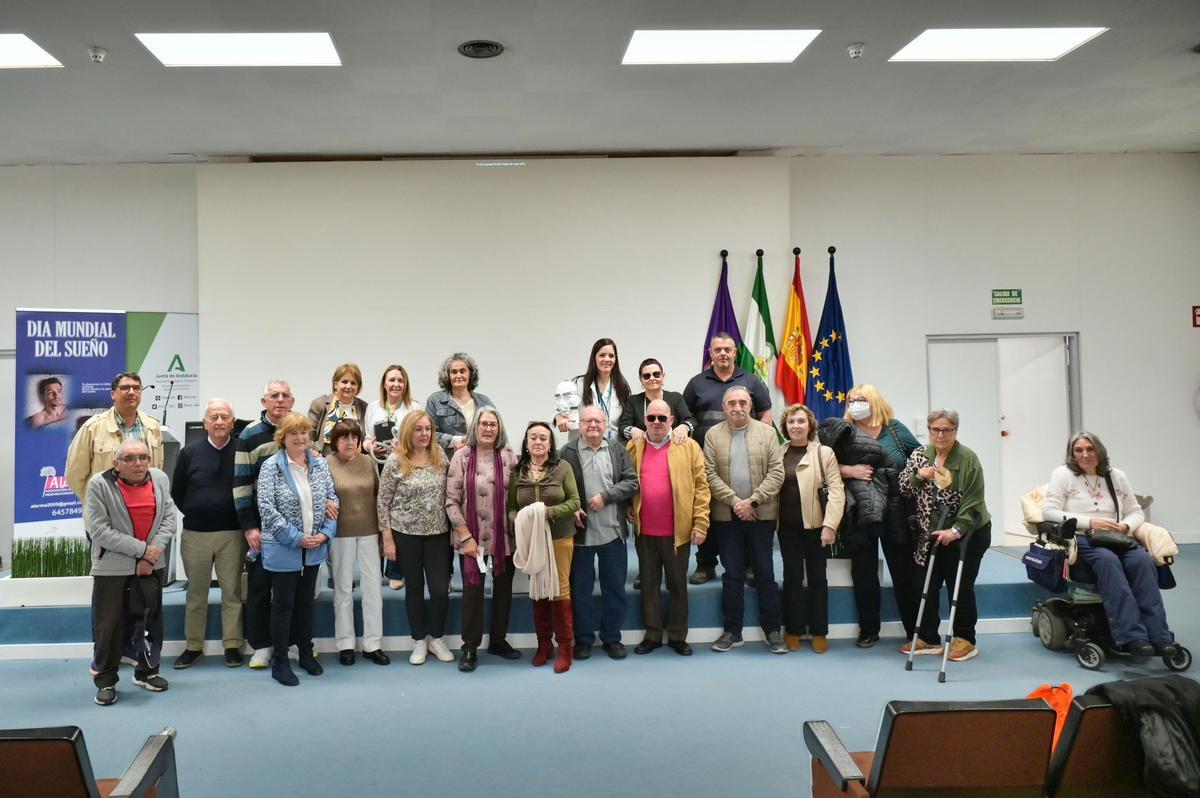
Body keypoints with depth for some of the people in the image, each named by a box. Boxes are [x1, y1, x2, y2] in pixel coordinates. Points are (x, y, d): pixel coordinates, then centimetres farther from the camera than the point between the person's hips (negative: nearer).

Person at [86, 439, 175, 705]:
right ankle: (106, 681, 15)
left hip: (151, 564, 4)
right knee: (109, 624, 0)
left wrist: (152, 554, -13)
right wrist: (141, 549, -17)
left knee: (151, 620, 12)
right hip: (112, 567, -4)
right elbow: (98, 530, -14)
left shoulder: (159, 478, 1)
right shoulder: (99, 484, -11)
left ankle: (147, 671, 29)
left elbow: (168, 518, 0)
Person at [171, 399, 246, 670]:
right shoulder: (190, 452, 1)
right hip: (195, 535, 1)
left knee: (232, 592, 5)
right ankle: (193, 646, 22)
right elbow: (177, 492, 9)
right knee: (196, 593, 11)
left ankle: (232, 645, 15)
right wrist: (195, 515, 7)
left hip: (232, 534, -1)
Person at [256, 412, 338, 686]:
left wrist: (326, 533, -8)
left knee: (306, 601, 16)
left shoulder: (319, 464, 4)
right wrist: (296, 538, -17)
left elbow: (332, 500, 6)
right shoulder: (271, 466, -10)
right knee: (283, 604, 4)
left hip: (314, 549, 4)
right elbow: (266, 507, -15)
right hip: (284, 549, -4)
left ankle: (306, 653, 28)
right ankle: (279, 661, 15)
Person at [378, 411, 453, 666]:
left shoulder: (439, 456, 1)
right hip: (406, 533, -2)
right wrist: (387, 538, -8)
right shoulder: (395, 461, -9)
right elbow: (383, 502, -6)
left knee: (441, 589, 1)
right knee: (414, 587, 9)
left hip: (438, 532, 2)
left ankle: (436, 638, 22)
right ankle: (419, 641, 25)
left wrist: (453, 527, 5)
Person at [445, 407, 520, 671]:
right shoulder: (462, 456, -6)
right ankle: (470, 648, 15)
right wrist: (466, 537, -10)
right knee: (472, 590, 4)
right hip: (472, 538, -2)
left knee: (503, 588, 12)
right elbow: (451, 500, -7)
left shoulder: (508, 456, 0)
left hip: (505, 537, 3)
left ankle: (498, 640, 29)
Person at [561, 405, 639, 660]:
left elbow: (632, 481, -2)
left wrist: (606, 496, -13)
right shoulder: (568, 452, -1)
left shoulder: (618, 448, 5)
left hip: (613, 532, 2)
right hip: (580, 532, -1)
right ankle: (583, 639, 21)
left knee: (615, 588, 10)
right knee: (580, 588, 8)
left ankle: (612, 638, 23)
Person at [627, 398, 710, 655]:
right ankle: (652, 635, 22)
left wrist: (701, 523, -9)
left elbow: (701, 486, -3)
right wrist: (628, 513, 0)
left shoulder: (689, 447, -1)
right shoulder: (633, 447, 5)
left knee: (677, 584, 9)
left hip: (677, 530, -2)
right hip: (644, 531, 2)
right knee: (648, 583, 11)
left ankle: (678, 636, 21)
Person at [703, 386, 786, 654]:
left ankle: (773, 630, 15)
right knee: (732, 575, 7)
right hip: (727, 516, 1)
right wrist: (735, 501, -12)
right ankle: (732, 631, 15)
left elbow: (776, 472, -4)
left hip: (762, 515, 0)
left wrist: (753, 501, -12)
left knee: (766, 574, 5)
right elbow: (710, 475, -2)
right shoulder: (713, 435, 5)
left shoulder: (767, 433, 3)